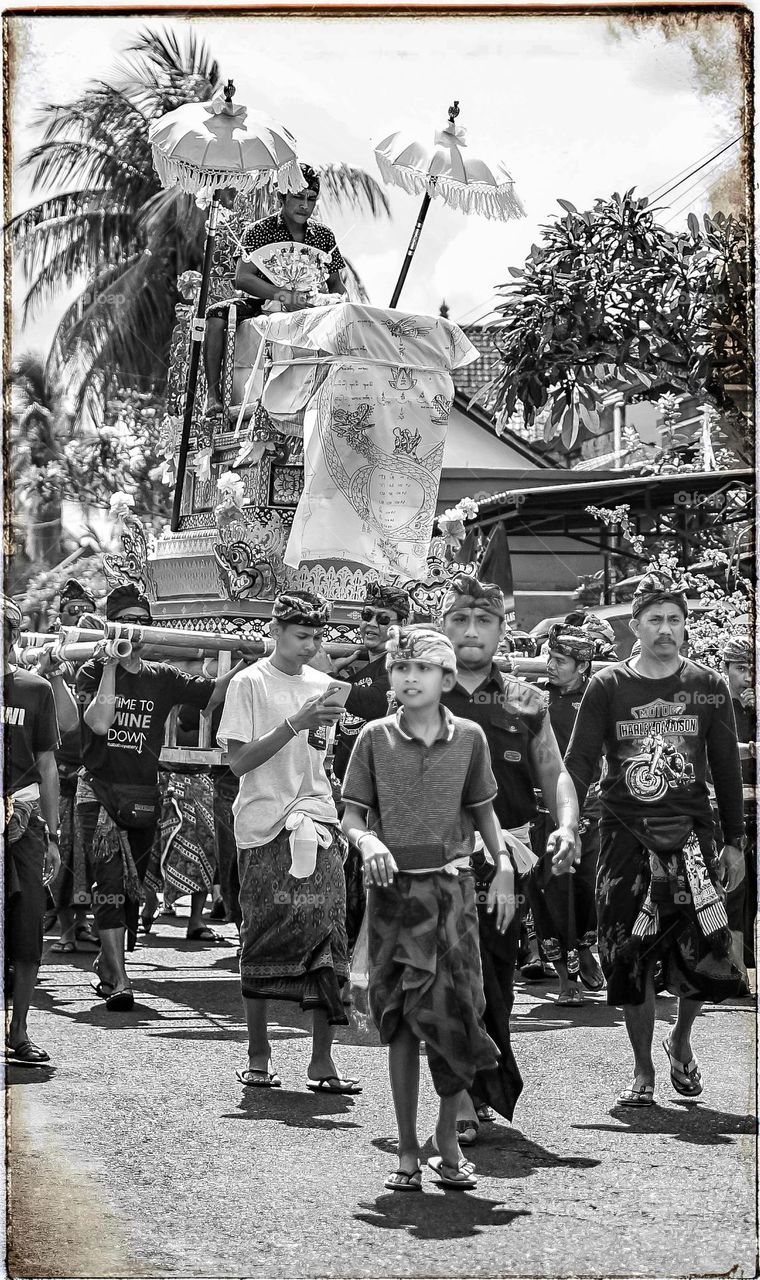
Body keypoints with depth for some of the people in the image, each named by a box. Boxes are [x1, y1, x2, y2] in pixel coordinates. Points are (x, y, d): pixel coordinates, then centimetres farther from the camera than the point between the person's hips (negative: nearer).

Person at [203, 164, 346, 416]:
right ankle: (213, 393, -26)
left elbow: (335, 284, 11)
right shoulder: (259, 231, -3)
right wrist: (282, 295, -31)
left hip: (306, 309, 2)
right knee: (217, 313, -30)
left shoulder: (323, 235, 8)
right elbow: (242, 279, -16)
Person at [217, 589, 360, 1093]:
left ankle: (323, 1061, -5)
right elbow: (239, 762, -10)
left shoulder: (323, 686, 14)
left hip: (317, 825, 4)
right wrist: (295, 724, -17)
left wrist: (333, 817, 13)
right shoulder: (250, 684, -2)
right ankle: (259, 1056, 12)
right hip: (265, 828, -4)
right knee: (264, 939, 0)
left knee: (327, 936, -6)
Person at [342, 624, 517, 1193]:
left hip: (452, 885, 0)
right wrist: (368, 842, -18)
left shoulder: (469, 737, 4)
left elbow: (483, 811, 14)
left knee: (450, 1008, -6)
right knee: (400, 1018, 2)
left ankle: (449, 1141, 9)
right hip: (393, 888, 0)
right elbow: (352, 815, 3)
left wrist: (504, 865, 2)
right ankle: (408, 1153, 9)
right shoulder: (375, 738, 1)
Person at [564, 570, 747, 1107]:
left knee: (704, 955, -8)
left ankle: (681, 1040, 22)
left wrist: (735, 841, 6)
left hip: (692, 835, 0)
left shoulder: (709, 687, 6)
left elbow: (727, 767, 9)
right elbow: (580, 761, 0)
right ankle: (643, 1072, 16)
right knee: (631, 962, 1)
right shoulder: (607, 687, 3)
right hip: (626, 838, 0)